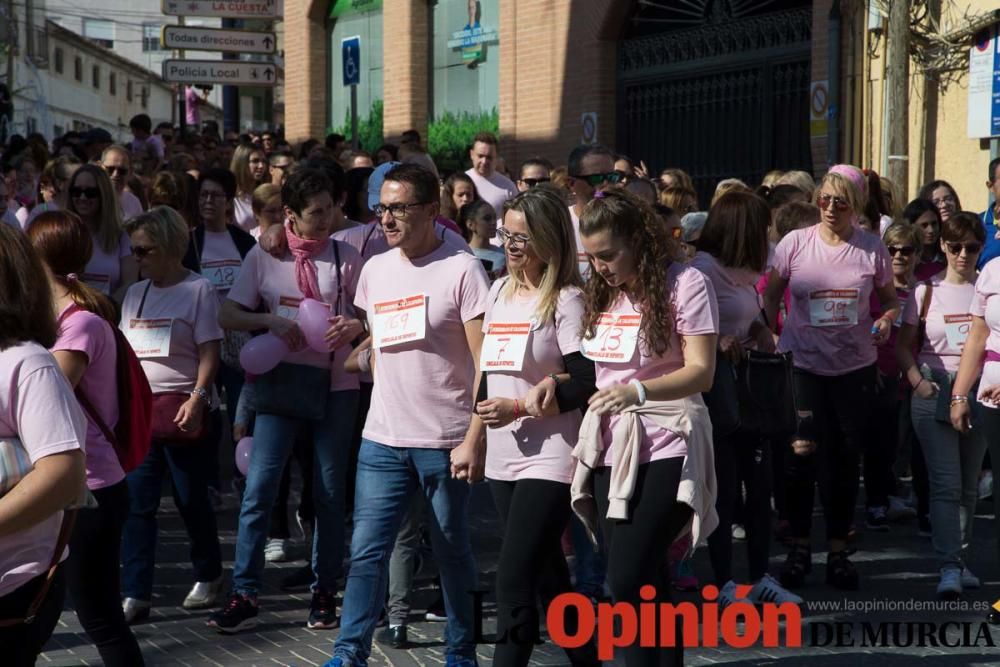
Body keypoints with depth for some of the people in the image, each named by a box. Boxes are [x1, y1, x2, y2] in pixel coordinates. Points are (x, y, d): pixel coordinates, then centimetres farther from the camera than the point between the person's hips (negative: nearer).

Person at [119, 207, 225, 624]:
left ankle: (208, 577, 26)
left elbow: (209, 354, -9)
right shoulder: (136, 294, 13)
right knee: (137, 503, -2)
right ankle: (135, 595, -1)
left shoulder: (198, 290, -5)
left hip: (185, 411, -5)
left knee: (191, 499, 5)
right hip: (140, 409, 5)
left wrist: (197, 398, -21)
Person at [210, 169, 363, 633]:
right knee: (258, 488, -8)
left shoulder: (345, 257, 0)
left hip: (335, 385, 0)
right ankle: (244, 595, -2)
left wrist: (356, 326, -19)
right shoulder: (263, 257, 0)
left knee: (329, 493, 6)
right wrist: (272, 321, -16)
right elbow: (227, 316, 1)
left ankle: (324, 592, 18)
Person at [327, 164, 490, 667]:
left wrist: (475, 438, -16)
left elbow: (484, 362, -11)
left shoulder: (461, 270, -9)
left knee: (452, 554, 7)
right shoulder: (374, 270, 9)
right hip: (382, 439, 5)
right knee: (366, 551, 1)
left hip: (445, 442, -5)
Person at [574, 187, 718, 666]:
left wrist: (638, 390, -31)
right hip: (612, 448, 7)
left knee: (628, 581, -17)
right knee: (647, 585, 8)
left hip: (666, 449, -6)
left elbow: (700, 373, -16)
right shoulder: (600, 293, 12)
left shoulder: (685, 284, -8)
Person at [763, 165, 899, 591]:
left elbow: (890, 299, 12)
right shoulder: (795, 243, -2)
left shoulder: (872, 249, -1)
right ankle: (799, 547, 6)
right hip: (802, 363, -1)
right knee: (802, 452, -11)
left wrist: (885, 323, -8)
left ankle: (838, 551, 20)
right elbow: (770, 297, 6)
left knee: (844, 459, 8)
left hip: (854, 367, 1)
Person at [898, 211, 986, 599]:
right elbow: (904, 346, 8)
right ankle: (949, 567, -8)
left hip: (978, 392, 1)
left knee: (969, 484, 9)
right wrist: (918, 382, -6)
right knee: (946, 483, -7)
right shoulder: (926, 292, 4)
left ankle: (958, 558, 20)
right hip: (934, 392, -1)